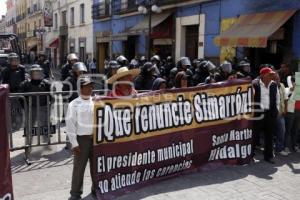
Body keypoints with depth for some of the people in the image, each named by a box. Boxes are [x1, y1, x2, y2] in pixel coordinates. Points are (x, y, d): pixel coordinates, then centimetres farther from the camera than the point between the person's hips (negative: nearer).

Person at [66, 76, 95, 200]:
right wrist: (74, 143, -11)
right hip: (82, 139, -4)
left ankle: (96, 189, 31)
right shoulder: (74, 104, -6)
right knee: (79, 167, 2)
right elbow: (70, 124, -8)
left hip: (96, 138, 4)